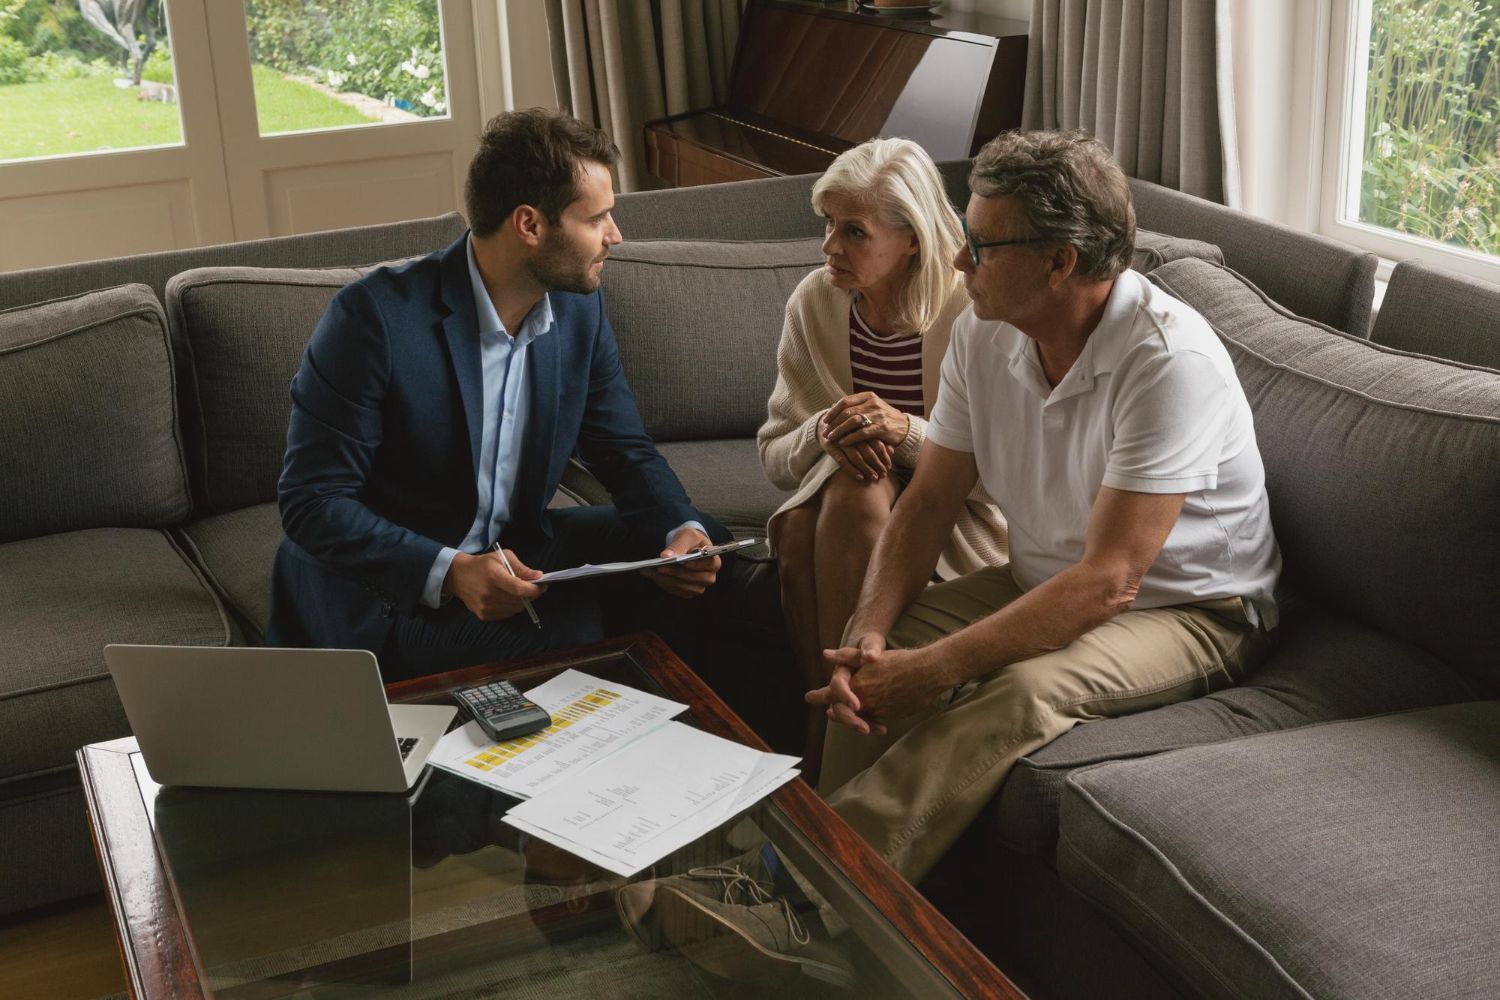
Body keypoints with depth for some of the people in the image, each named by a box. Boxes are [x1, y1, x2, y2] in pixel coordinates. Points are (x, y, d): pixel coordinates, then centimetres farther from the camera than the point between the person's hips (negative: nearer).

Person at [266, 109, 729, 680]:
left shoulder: (580, 308, 0)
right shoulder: (376, 316, -22)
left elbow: (624, 451, 7)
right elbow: (311, 502, -20)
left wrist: (683, 531, -15)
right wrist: (450, 573, -34)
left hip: (515, 555, 7)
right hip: (383, 598, -7)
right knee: (581, 643, -30)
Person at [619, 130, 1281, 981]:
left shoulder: (1169, 360, -28)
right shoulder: (985, 336, -5)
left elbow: (1106, 580, -31)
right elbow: (931, 502, 0)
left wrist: (930, 672, -32)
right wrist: (870, 633, -18)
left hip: (1191, 609, -7)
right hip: (1045, 581, 7)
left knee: (1018, 692, -33)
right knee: (881, 646, -16)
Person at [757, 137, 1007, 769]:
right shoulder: (815, 302, -2)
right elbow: (773, 454, 2)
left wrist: (908, 433, -33)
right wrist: (824, 434, -22)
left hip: (961, 523, -4)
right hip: (845, 485, 4)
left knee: (858, 494, -33)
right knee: (797, 529, -29)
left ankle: (834, 733, -24)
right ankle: (823, 727, -16)